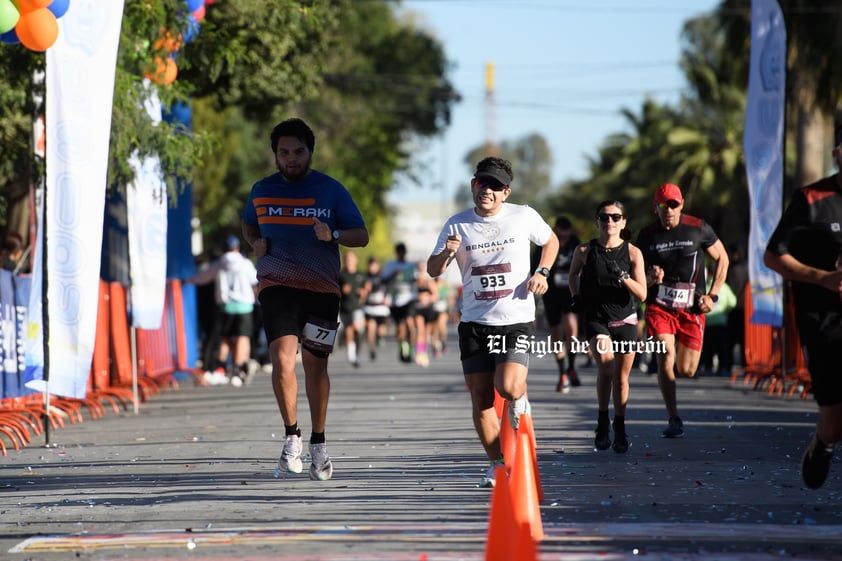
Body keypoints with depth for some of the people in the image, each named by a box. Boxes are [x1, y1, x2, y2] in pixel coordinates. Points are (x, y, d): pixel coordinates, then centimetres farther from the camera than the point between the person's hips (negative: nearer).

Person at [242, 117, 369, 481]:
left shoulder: (331, 190, 4)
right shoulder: (262, 191, 10)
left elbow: (361, 236, 4)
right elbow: (248, 225, 29)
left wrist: (333, 235, -16)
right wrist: (255, 242, 6)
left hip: (321, 287, 0)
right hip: (276, 285, 0)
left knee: (315, 366, 5)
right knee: (282, 357, -18)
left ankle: (318, 444, 20)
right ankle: (291, 437, -5)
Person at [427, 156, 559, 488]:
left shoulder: (524, 217, -1)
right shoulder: (457, 225, 0)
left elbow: (551, 241, 17)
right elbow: (433, 271, 2)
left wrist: (541, 272, 0)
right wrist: (446, 253, -20)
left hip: (517, 320, -2)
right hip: (475, 323, 2)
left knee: (509, 387, -22)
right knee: (481, 401, 0)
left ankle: (520, 401, 16)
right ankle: (497, 464, 16)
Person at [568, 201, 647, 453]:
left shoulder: (633, 253, -3)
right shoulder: (585, 251, -3)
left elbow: (642, 294, -6)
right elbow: (573, 274, 19)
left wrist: (623, 277, -21)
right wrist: (576, 296, 4)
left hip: (625, 321, 1)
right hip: (596, 320, -1)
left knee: (621, 378, 7)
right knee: (605, 363, -27)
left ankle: (620, 427, 29)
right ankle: (602, 421, -11)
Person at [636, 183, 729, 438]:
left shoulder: (698, 229, -4)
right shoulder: (647, 235, -1)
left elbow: (722, 258, 7)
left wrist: (712, 295, -1)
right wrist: (650, 278, -15)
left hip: (692, 307, 0)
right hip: (659, 306, 0)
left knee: (687, 370, 1)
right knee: (665, 354, -20)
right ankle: (674, 420, -15)